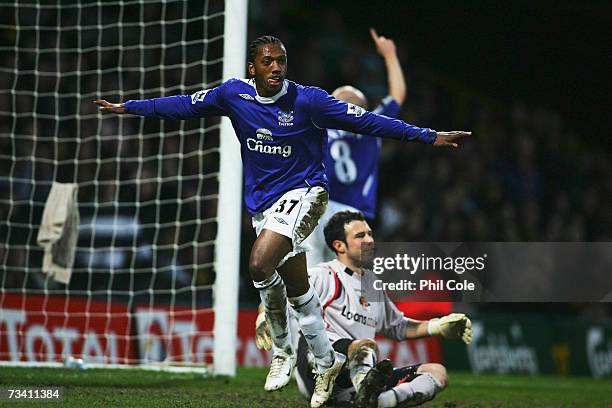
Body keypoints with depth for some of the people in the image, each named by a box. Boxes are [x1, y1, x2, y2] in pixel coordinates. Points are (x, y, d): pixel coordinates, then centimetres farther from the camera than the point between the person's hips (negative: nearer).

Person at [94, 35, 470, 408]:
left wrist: (430, 137, -18)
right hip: (263, 202, 5)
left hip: (304, 193, -5)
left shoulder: (307, 100, -14)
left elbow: (365, 121, -14)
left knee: (260, 265, -26)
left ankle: (283, 351, -8)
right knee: (298, 289, 11)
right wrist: (129, 108, 15)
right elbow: (185, 105, 10)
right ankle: (327, 362, 26)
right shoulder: (234, 94, -2)